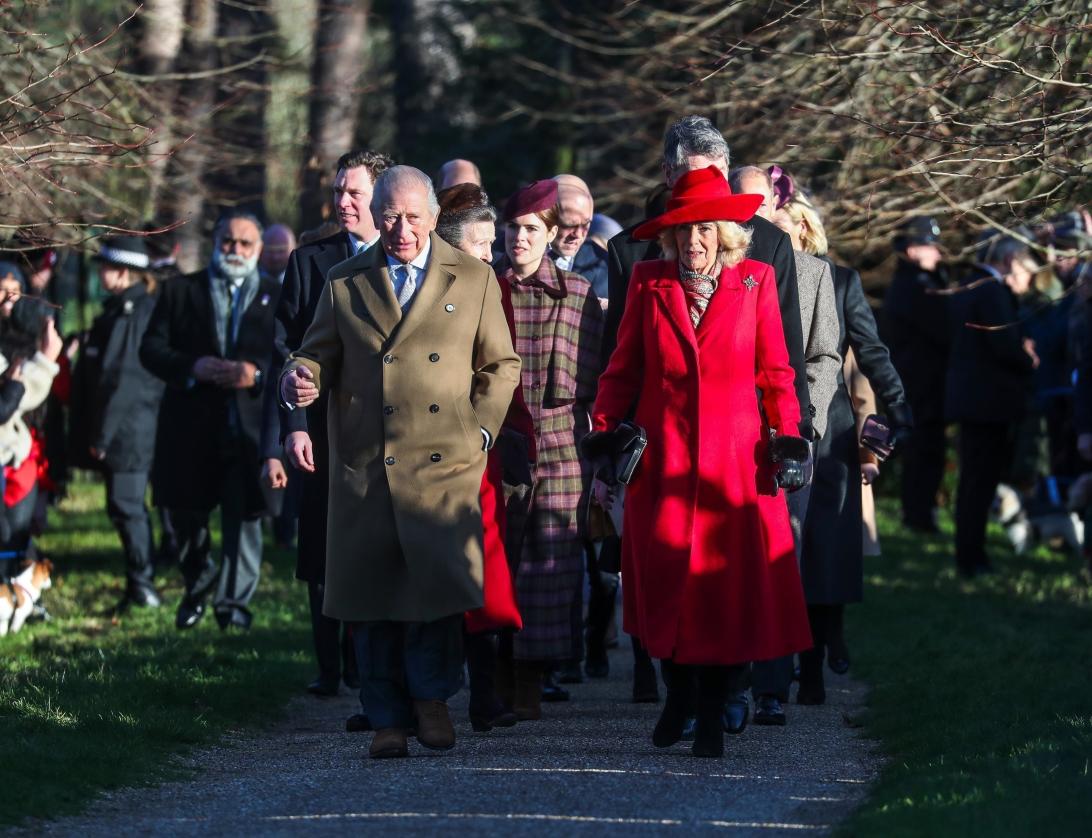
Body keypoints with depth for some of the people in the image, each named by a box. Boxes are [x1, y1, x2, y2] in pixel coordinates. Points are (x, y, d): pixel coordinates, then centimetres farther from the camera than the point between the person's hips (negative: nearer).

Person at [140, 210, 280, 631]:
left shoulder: (277, 297, 9)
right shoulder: (179, 291, 10)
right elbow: (151, 348, 3)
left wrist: (258, 374, -17)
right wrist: (192, 367, -14)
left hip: (250, 427, -1)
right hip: (191, 428, 1)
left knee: (244, 515, -2)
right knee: (186, 513, 9)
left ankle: (234, 601, 5)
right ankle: (196, 588, 32)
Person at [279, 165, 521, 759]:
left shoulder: (474, 279, 11)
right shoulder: (344, 286, 12)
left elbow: (500, 364, 14)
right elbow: (319, 354, 15)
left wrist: (480, 430, 2)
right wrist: (301, 378, -8)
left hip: (446, 465, -1)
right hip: (365, 468, 1)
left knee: (441, 581, -13)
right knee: (373, 597, 1)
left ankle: (431, 697, 8)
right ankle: (389, 719, 11)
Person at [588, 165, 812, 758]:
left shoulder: (755, 282, 5)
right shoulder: (649, 283, 6)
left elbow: (774, 370, 7)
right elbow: (623, 369, 8)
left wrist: (787, 435, 0)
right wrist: (602, 432, 1)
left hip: (735, 458, -1)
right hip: (663, 458, 1)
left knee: (730, 585, -4)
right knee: (665, 580, 2)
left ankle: (712, 714, 6)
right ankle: (677, 698, 21)